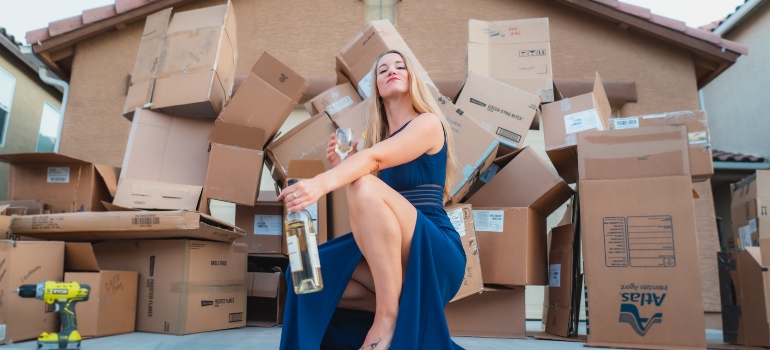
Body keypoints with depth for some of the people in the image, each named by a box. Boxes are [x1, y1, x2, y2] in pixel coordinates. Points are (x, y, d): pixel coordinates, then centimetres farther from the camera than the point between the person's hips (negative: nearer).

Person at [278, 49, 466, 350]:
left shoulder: (428, 123, -3)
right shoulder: (379, 135, 16)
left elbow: (374, 157, -25)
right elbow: (367, 214, 12)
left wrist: (322, 182, -40)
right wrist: (341, 168, 1)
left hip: (435, 253, -6)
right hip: (389, 255, 7)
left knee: (366, 187, -30)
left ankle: (389, 314, -21)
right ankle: (400, 303, 4)